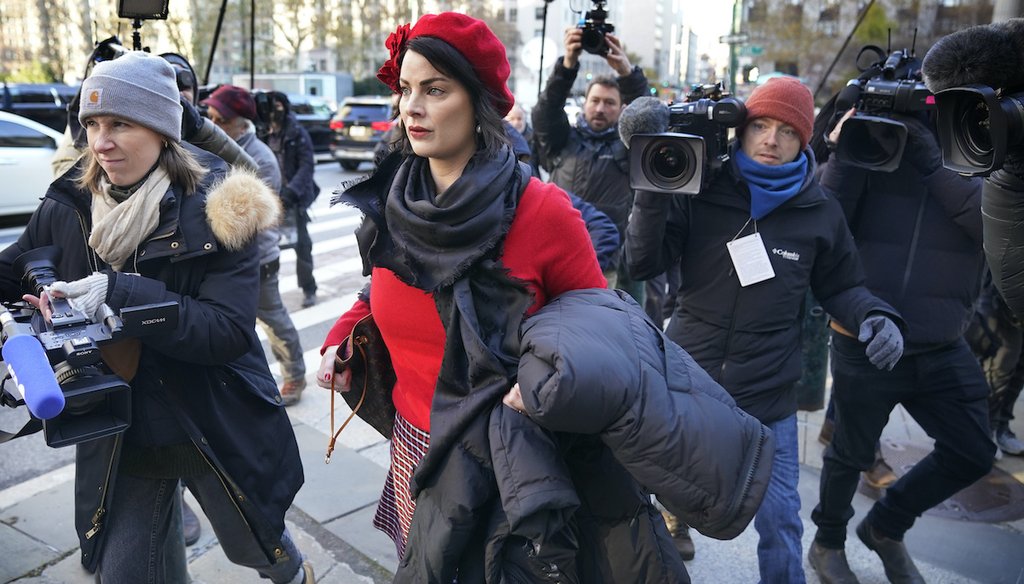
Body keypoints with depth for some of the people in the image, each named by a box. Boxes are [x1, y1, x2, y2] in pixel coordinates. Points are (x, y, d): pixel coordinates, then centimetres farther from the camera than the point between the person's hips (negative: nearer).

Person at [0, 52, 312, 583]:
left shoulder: (212, 207, -17)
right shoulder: (69, 204, -4)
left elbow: (229, 331, -24)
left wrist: (121, 294, -32)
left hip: (214, 426, -3)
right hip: (115, 434, 3)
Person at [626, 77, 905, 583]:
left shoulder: (821, 213, 1)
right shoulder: (700, 192, -5)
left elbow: (840, 287, 12)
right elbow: (643, 265, -11)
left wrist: (874, 316, -9)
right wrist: (653, 192, -24)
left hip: (768, 401, 1)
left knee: (780, 521, 13)